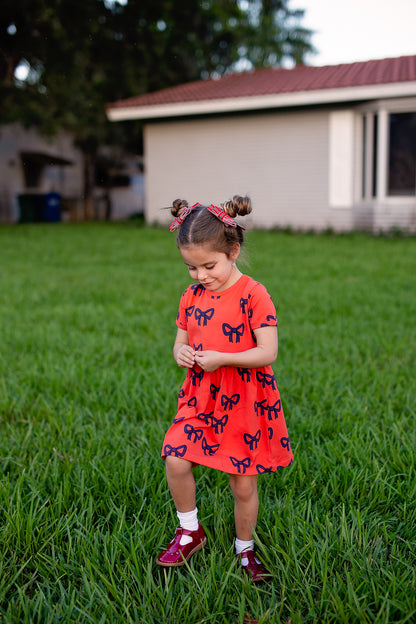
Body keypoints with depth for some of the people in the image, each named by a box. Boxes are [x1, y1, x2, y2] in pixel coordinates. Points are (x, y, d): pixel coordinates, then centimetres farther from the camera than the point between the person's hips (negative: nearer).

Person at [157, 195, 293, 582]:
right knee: (176, 462, -10)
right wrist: (180, 352, -9)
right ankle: (190, 532, 16)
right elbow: (180, 340, 14)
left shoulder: (253, 294, -13)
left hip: (244, 402, -4)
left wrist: (221, 357, -25)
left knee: (243, 485, 7)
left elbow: (268, 352, -15)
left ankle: (244, 548, 32)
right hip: (200, 396, 4)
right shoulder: (191, 296, 5)